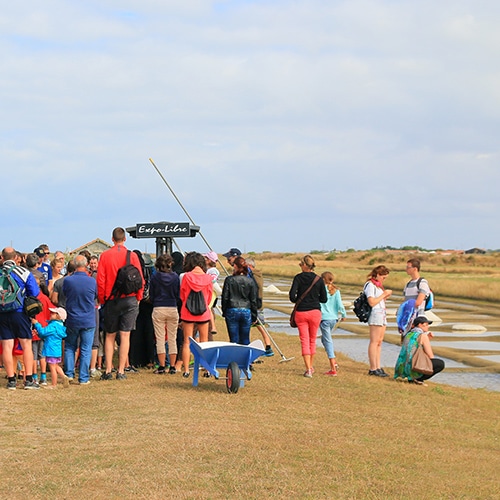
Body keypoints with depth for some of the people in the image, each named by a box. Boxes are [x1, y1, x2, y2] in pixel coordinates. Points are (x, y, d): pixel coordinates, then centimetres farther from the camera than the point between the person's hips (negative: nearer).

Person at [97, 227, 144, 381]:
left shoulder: (105, 256, -2)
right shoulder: (132, 256, -4)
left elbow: (100, 280, -3)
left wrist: (102, 299, 8)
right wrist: (138, 297, 10)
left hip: (111, 300, 1)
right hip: (130, 299, -1)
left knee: (110, 336, 10)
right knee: (125, 335, 1)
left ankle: (108, 371, 7)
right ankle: (121, 371, -1)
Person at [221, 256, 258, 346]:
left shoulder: (229, 280, -6)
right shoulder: (250, 281, 0)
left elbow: (225, 297, -1)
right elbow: (254, 300, 4)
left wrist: (224, 311, 11)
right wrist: (254, 316, 12)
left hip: (232, 311, -2)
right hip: (246, 311, 2)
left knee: (234, 339, 2)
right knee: (245, 340, 8)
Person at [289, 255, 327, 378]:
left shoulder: (298, 278, -6)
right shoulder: (318, 280, -2)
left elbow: (292, 296, -12)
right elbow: (324, 299, 1)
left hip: (301, 312, -2)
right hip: (315, 311, 2)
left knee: (304, 341, 2)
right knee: (312, 340, 17)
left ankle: (308, 369, -6)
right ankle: (311, 366, 26)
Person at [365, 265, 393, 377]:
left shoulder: (378, 285, 20)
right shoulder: (370, 285, -9)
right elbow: (372, 302, -17)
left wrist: (386, 296, 8)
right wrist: (384, 295, -11)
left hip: (382, 315, 10)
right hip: (375, 314, -10)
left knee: (379, 342, 7)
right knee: (374, 342, -9)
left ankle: (378, 367, 8)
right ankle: (373, 368, -9)